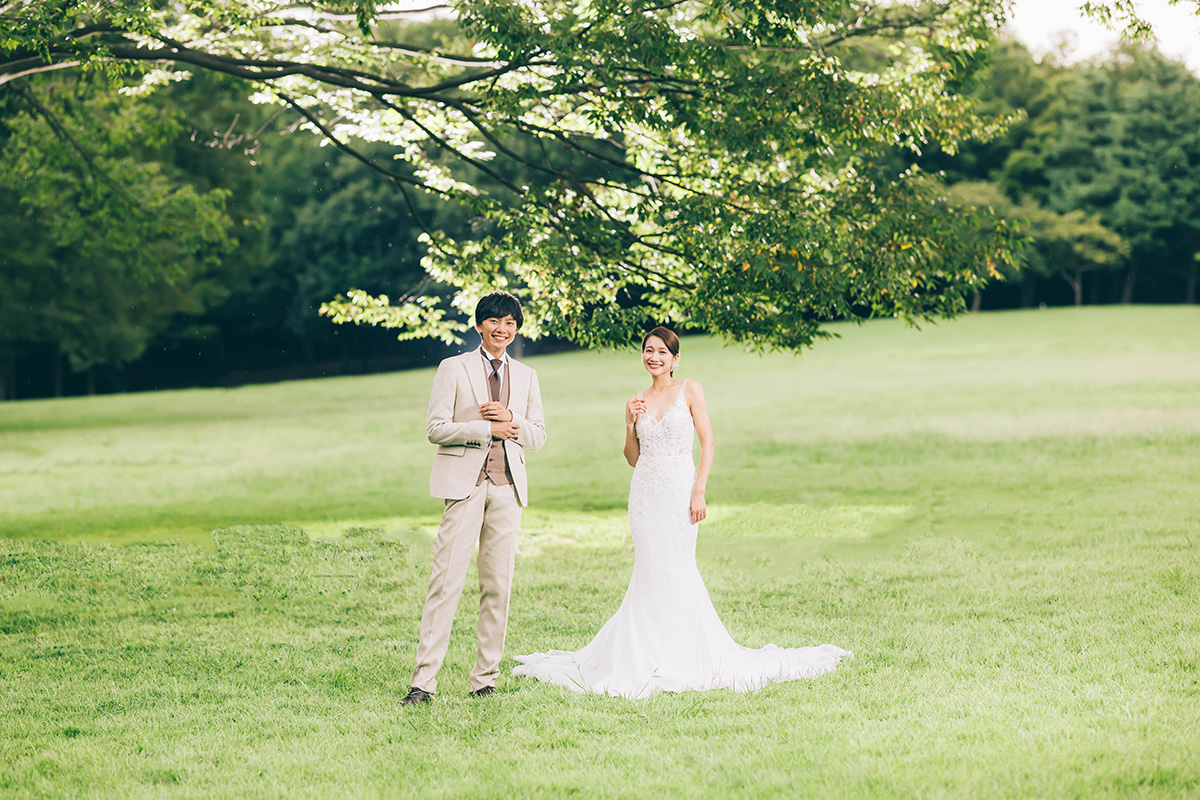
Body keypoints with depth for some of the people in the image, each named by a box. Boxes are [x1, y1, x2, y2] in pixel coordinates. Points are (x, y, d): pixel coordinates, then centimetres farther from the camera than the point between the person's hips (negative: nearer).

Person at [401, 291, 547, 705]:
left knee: (498, 586, 3)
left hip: (507, 486, 4)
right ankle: (423, 681, -9)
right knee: (446, 582, -9)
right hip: (464, 484, -4)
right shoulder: (453, 369, 4)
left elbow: (538, 436, 14)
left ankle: (485, 679, 10)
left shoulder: (526, 376, 15)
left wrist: (510, 418, -6)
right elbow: (436, 428, -3)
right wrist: (488, 429, -10)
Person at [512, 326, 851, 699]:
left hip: (680, 490, -3)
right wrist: (631, 424, -3)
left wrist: (699, 492, -11)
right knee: (650, 572, 1)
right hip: (645, 492, 3)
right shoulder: (637, 401, 12)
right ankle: (651, 657, 8)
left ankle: (683, 658, 4)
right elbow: (633, 457, 14)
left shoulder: (690, 391, 1)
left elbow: (708, 443, -3)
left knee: (677, 570, -5)